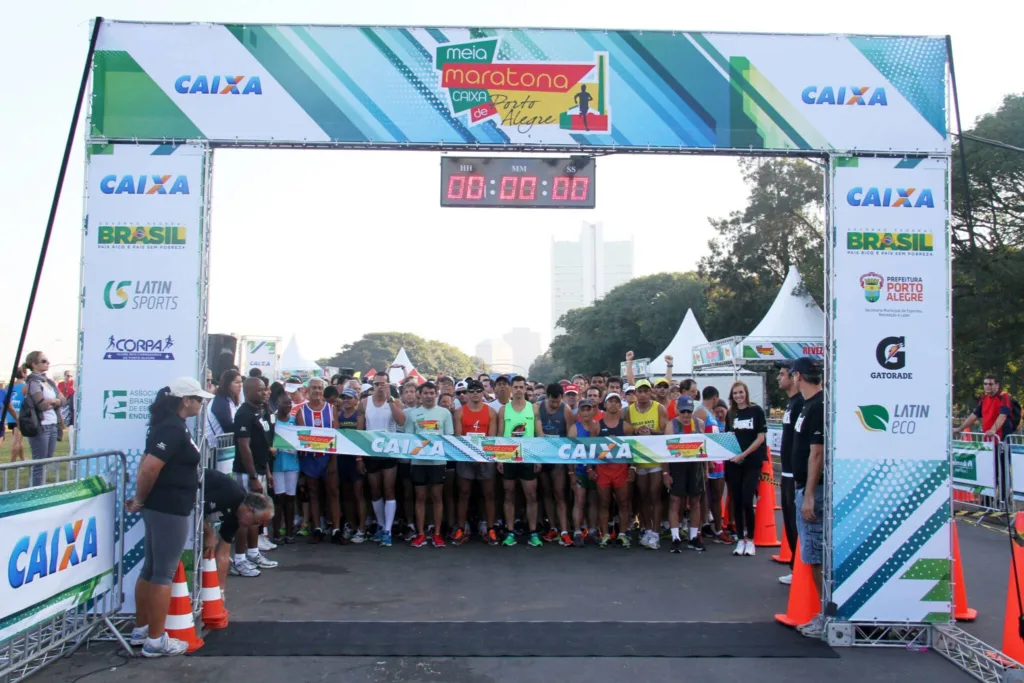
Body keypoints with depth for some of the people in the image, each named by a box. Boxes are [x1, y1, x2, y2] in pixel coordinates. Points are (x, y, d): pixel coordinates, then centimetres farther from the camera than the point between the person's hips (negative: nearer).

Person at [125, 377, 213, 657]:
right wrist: (140, 500, -12)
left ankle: (140, 630, 27)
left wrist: (141, 498, 12)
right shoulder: (174, 429, -19)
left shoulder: (169, 425, 13)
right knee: (164, 573, -2)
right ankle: (156, 640, 5)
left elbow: (147, 464, 16)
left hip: (159, 506, 10)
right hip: (170, 509, -10)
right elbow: (149, 468, -25)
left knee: (151, 568, 17)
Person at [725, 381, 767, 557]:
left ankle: (750, 540, 4)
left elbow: (761, 437, -7)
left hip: (752, 462, -4)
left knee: (747, 501, -9)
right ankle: (740, 539, 14)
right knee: (736, 502, 4)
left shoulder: (756, 411, -3)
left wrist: (744, 454, -15)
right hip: (733, 462, 4)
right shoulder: (730, 414, 9)